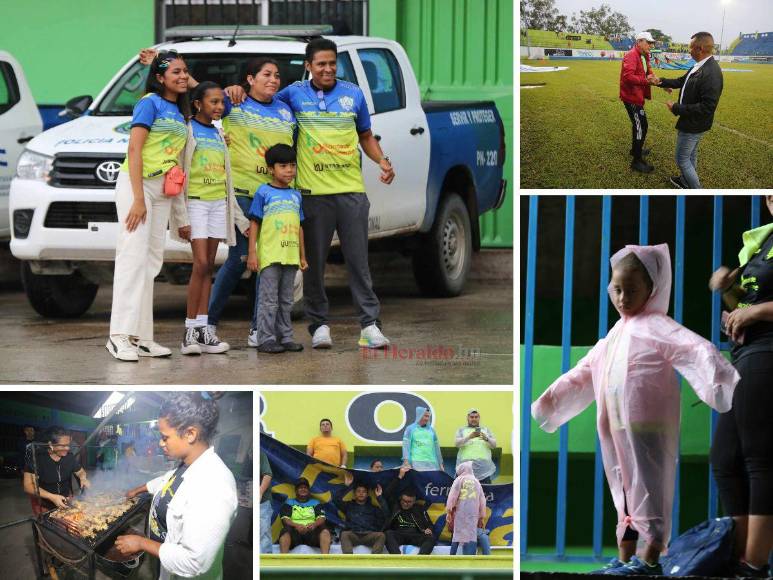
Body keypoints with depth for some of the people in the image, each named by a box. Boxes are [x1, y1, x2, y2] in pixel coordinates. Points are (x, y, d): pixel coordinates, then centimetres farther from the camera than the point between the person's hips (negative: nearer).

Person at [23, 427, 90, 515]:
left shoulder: (69, 457, -6)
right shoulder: (36, 458, -19)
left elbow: (81, 472, 12)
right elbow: (28, 486, -21)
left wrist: (83, 478, -13)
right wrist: (52, 497, -31)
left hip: (65, 501, 4)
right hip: (44, 506, -3)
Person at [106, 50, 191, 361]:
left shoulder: (179, 113, 15)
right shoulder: (150, 103, -7)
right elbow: (134, 150, -14)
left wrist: (182, 216, 16)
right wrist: (138, 199, -21)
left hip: (163, 191, 8)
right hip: (137, 183, -8)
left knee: (152, 262, 7)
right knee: (133, 257, -14)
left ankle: (141, 337, 8)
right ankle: (120, 336, -18)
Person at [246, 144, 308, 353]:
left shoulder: (296, 195, 14)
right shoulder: (263, 193, -2)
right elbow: (254, 223, -4)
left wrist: (302, 255, 17)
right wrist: (252, 253, -9)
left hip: (290, 256, 6)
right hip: (270, 256, -6)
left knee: (286, 300, 11)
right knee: (269, 300, -5)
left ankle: (285, 337, 17)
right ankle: (266, 339, -3)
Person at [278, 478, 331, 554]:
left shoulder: (315, 503, 24)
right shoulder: (289, 503, 20)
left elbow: (321, 518, 7)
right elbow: (285, 519, 4)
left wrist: (314, 524, -18)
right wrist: (296, 525, -18)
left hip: (311, 531, 1)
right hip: (295, 532, -1)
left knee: (324, 530, -30)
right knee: (286, 530, -35)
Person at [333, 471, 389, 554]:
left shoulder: (373, 508, 23)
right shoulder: (349, 505, 23)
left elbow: (386, 514, 6)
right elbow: (336, 499, 7)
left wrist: (380, 498, 4)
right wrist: (347, 486, 0)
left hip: (369, 535, 1)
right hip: (353, 535, -1)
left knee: (381, 535, -30)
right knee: (344, 534, -34)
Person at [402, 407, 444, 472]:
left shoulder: (431, 430, 17)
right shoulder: (410, 429, 5)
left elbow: (436, 447, 20)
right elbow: (406, 446, -3)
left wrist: (440, 464, 18)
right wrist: (406, 461, -15)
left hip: (431, 464, 4)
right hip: (416, 464, -4)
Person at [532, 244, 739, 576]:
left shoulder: (656, 327, -7)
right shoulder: (614, 336, 19)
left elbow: (696, 350, -23)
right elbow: (583, 374, 30)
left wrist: (720, 378, -41)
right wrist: (549, 401, 33)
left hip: (648, 427, -8)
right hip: (617, 430, 8)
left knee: (648, 489, -7)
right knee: (624, 490, 11)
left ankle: (650, 559, -6)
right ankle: (624, 559, 17)